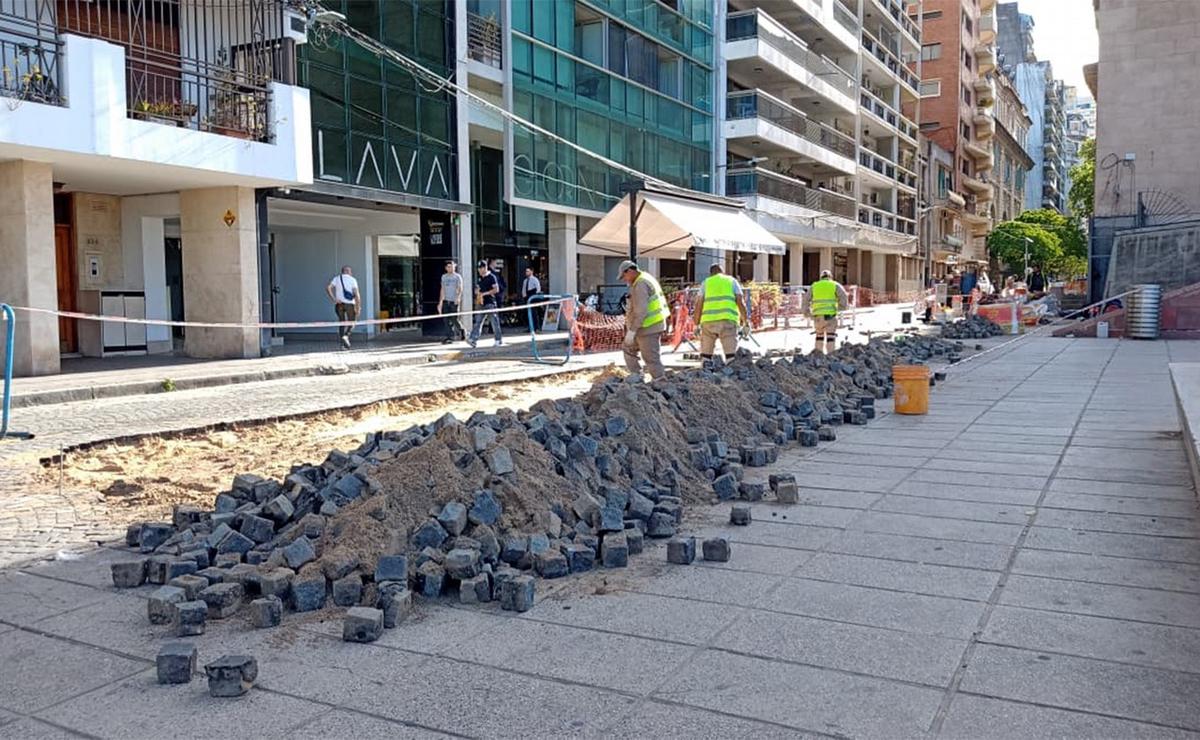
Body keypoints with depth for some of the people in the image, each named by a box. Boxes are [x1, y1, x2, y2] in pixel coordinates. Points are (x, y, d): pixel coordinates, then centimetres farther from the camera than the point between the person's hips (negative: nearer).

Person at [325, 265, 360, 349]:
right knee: (351, 323, 10)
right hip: (350, 304, -3)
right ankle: (346, 336, -18)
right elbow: (357, 294, -9)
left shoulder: (336, 278, 9)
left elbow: (328, 288, -6)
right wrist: (358, 308, -7)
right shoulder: (352, 280, 0)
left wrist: (333, 299, -7)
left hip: (339, 304, 3)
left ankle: (343, 343, 7)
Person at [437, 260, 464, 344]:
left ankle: (461, 332, 17)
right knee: (447, 320, 0)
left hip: (454, 301, -4)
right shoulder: (444, 277, 13)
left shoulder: (457, 276, 0)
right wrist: (440, 302, 13)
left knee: (454, 319, -6)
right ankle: (449, 337, 4)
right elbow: (442, 290, 17)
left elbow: (460, 289, -8)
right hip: (446, 301, 5)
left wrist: (458, 297, -26)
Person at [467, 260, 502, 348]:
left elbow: (496, 289, -12)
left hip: (490, 303, -6)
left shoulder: (491, 277, -6)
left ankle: (499, 340, 10)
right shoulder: (479, 278, 15)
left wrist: (484, 293, -16)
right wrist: (477, 292, 1)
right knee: (477, 322, -2)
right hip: (480, 303, 6)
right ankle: (472, 339, -8)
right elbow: (477, 289, 26)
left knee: (494, 322, 1)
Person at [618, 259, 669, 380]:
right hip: (652, 325, 11)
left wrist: (632, 330, -23)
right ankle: (636, 376, 25)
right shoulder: (646, 279, 15)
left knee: (651, 358, -6)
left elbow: (641, 311, -25)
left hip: (648, 328, -11)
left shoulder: (641, 284, -18)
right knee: (628, 347, 21)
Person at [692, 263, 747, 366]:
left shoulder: (706, 283, 18)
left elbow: (698, 306, 9)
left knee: (706, 353, 8)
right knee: (731, 354, -2)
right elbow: (740, 303, 6)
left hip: (708, 320, 1)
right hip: (728, 320, -1)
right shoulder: (732, 281, 17)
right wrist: (745, 320, 14)